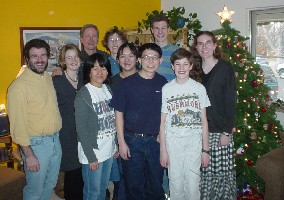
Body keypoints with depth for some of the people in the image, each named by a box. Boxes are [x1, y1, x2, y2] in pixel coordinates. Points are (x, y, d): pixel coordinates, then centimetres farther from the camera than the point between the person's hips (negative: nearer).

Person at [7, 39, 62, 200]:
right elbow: (18, 124, -18)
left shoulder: (49, 78, 4)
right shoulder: (19, 86, -18)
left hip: (56, 140, 7)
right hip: (36, 144, -7)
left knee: (50, 185, 22)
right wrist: (29, 155, -17)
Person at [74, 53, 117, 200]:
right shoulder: (83, 95, -14)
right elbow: (81, 128, -15)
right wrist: (91, 157, -16)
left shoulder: (108, 89, 6)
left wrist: (116, 146, 9)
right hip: (92, 152, -6)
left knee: (103, 188, 19)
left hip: (109, 149, 6)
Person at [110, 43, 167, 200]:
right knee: (134, 185, 9)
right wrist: (121, 142, -7)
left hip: (156, 141, 2)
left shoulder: (163, 83, 2)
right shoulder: (127, 83, -6)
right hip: (132, 140, -2)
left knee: (156, 185, 13)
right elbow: (119, 113, -3)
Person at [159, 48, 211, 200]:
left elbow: (204, 121, 3)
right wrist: (163, 150, -1)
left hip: (194, 142, 0)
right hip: (173, 141, 0)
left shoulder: (199, 88, 2)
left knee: (193, 184, -1)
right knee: (176, 184, 5)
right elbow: (162, 122, 2)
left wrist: (205, 150, 1)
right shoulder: (166, 89, 1)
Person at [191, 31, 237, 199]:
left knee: (223, 172, 1)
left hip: (220, 131, -3)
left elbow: (231, 101, -5)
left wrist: (227, 132, -10)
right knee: (203, 173, 6)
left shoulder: (225, 68, -1)